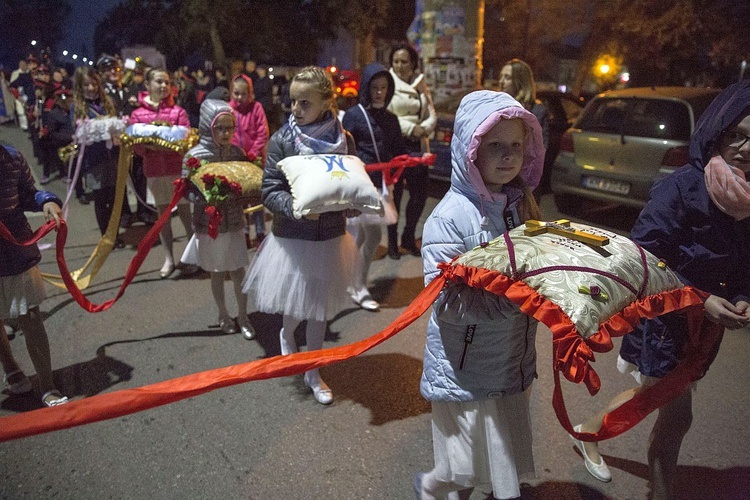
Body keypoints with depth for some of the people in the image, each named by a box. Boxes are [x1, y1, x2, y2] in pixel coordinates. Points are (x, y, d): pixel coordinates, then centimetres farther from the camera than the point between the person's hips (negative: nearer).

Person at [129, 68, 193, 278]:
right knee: (162, 215, 9)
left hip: (178, 169, -2)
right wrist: (148, 145, -19)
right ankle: (169, 259, 19)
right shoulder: (137, 114, 3)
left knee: (185, 214, 2)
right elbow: (137, 147, 2)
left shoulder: (178, 112, -2)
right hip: (154, 171, 2)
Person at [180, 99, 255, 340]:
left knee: (238, 273, 8)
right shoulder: (194, 156, -12)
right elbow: (188, 191, -10)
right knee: (217, 273, 14)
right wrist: (209, 198, -26)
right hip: (209, 225, -2)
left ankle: (242, 316, 26)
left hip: (235, 223, 2)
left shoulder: (237, 152, -2)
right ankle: (223, 315, 34)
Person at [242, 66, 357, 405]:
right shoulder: (281, 140, -10)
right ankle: (286, 335, 48)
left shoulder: (343, 139, -3)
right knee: (296, 307, 11)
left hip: (330, 237, 2)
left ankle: (312, 372, 34)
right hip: (292, 237, -2)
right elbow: (270, 191, -11)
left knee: (320, 308, 13)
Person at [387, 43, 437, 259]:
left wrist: (423, 128, -13)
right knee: (395, 194, 1)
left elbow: (432, 115, 8)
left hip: (418, 146, 5)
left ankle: (409, 237, 25)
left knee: (420, 194, 7)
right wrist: (411, 128, -16)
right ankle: (392, 241, 15)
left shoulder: (421, 85, 12)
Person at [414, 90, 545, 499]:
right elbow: (445, 301, -23)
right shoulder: (451, 216, -20)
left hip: (513, 363, 7)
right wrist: (512, 301, -28)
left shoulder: (522, 205, 2)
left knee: (508, 464, 22)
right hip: (465, 370, -6)